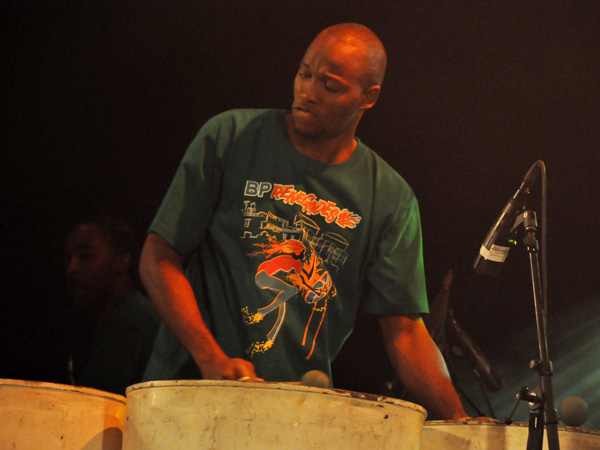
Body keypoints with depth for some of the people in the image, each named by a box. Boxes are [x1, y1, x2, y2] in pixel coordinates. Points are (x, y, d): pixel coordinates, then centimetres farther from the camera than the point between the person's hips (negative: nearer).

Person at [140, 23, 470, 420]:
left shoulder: (389, 198, 4)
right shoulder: (230, 137, -2)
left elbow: (404, 329, 3)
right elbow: (159, 259, -2)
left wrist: (458, 418, -11)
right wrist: (213, 360, -15)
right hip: (192, 389, -2)